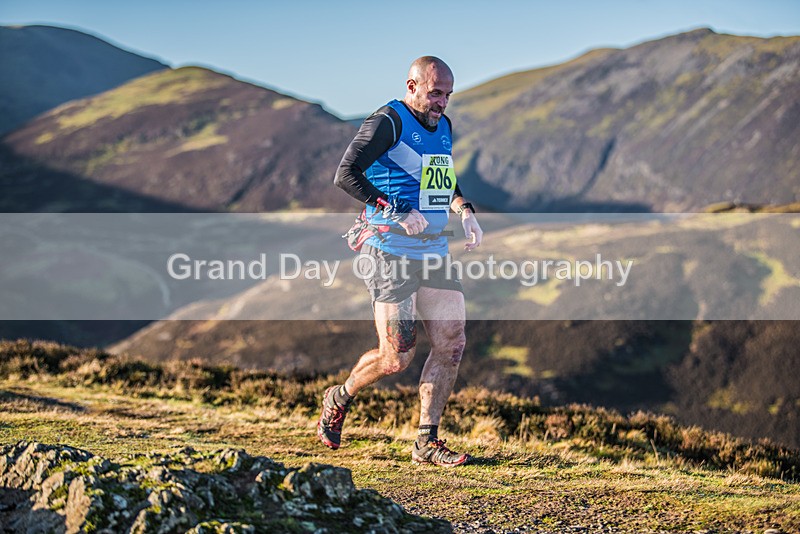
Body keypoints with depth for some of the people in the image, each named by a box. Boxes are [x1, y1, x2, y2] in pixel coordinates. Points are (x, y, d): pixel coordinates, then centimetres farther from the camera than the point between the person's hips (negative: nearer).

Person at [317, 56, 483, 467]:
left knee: (451, 345, -1)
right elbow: (346, 174, -20)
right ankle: (339, 399, 22)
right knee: (395, 359, -8)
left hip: (434, 254, 8)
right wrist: (398, 214, -26)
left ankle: (427, 443, 8)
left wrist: (464, 210, 10)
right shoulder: (387, 122, -10)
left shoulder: (444, 127, 15)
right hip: (390, 253, -7)